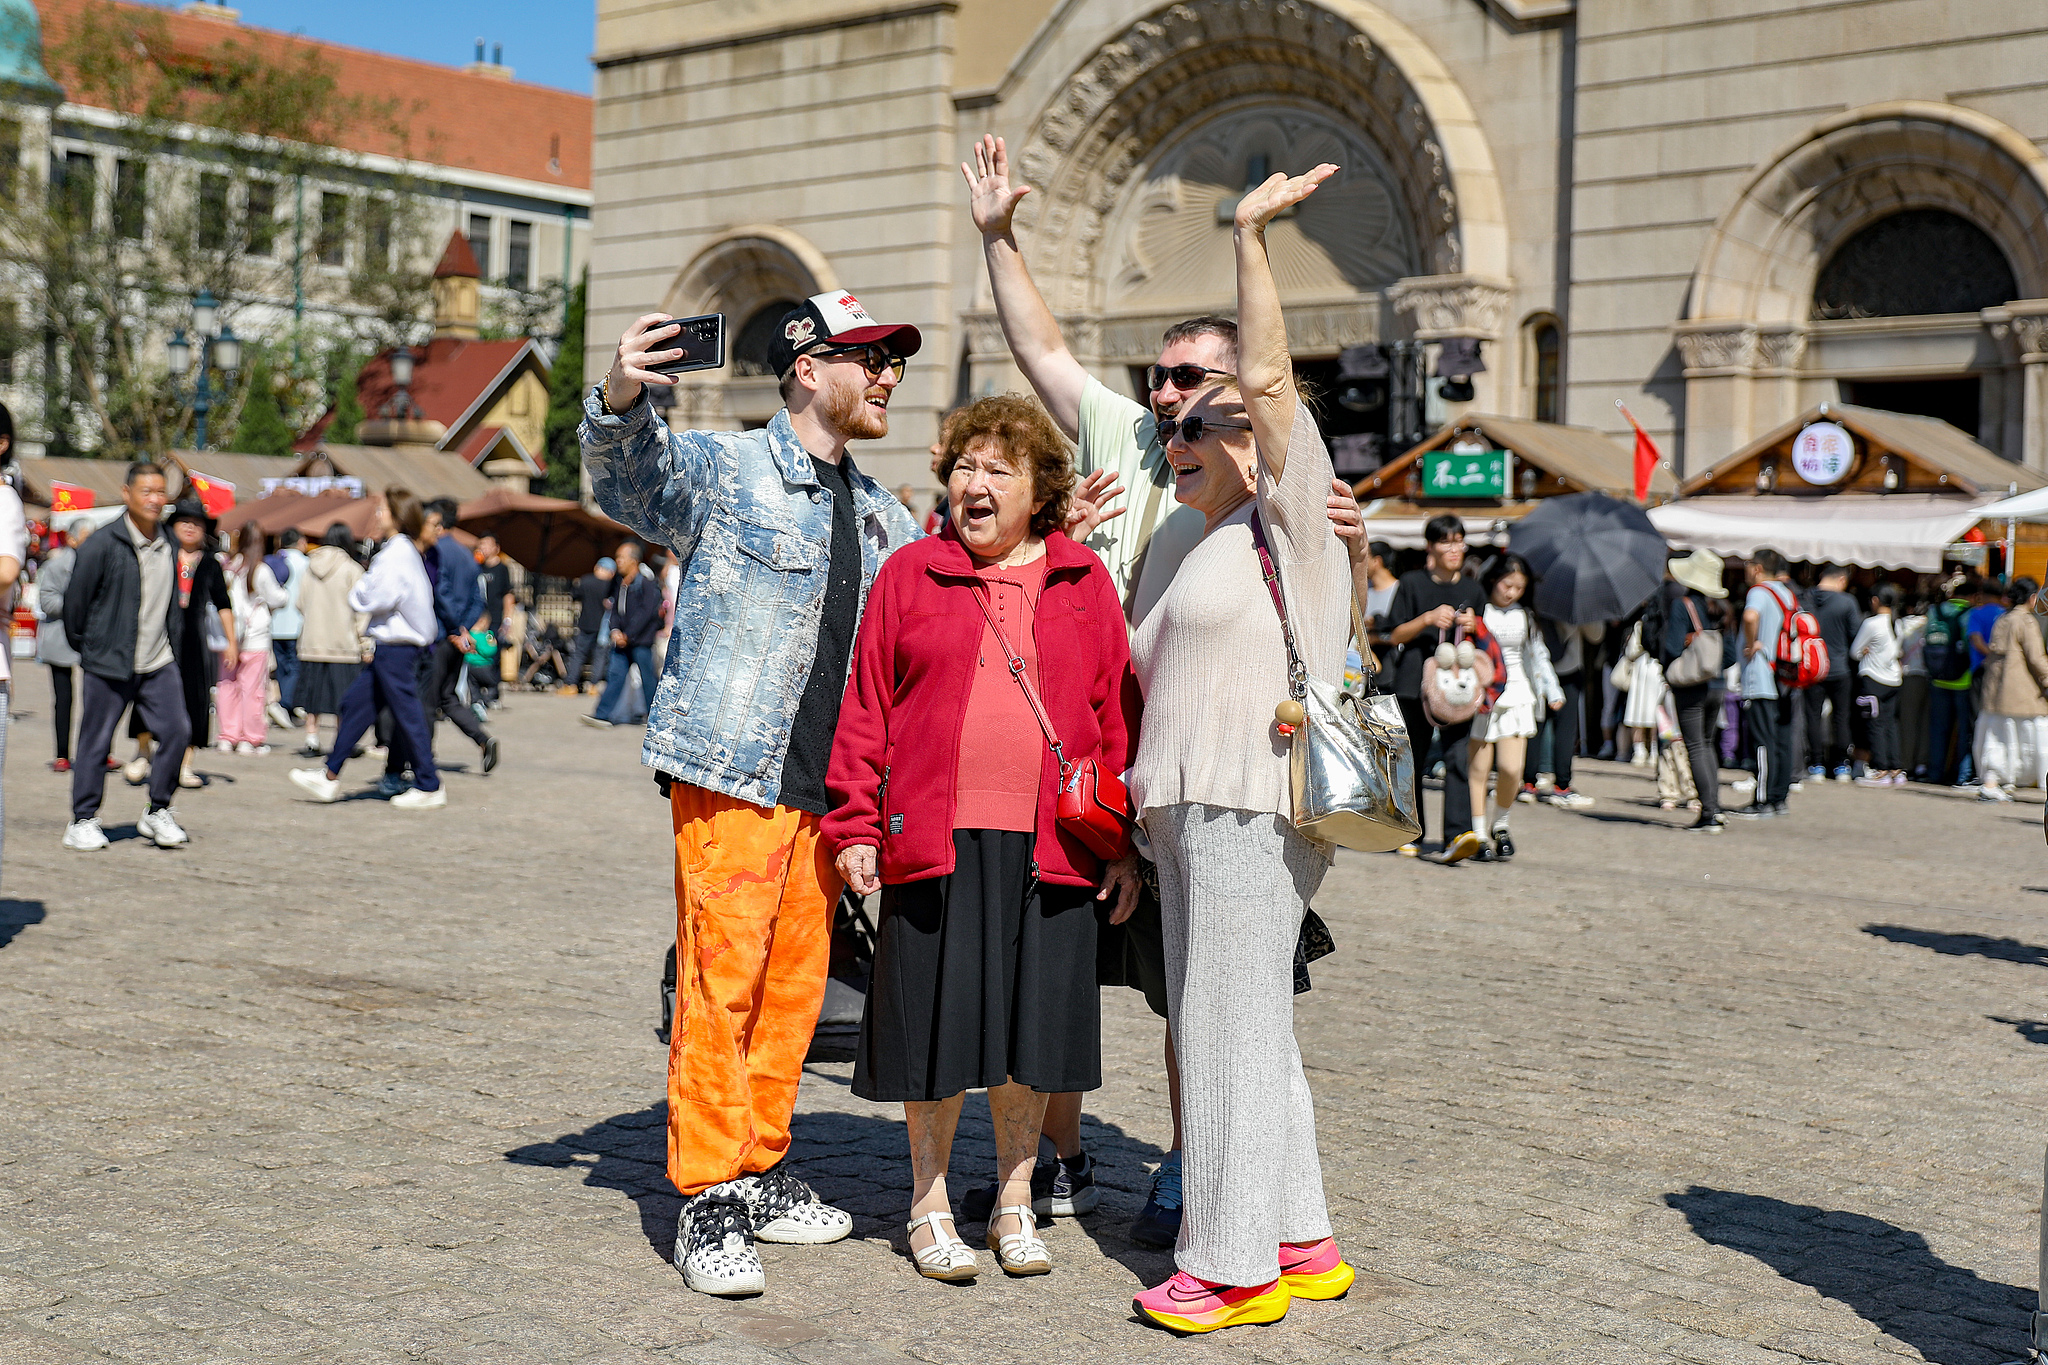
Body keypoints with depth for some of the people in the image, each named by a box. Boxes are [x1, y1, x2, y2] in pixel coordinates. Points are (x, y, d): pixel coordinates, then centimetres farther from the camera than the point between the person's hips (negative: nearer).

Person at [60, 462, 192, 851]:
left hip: (160, 664, 5)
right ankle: (83, 821, 14)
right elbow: (75, 599, -5)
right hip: (109, 664, -5)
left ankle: (157, 812, 13)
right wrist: (86, 646, 3)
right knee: (95, 742, 2)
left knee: (176, 731, -2)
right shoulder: (103, 544, -11)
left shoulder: (168, 546, 8)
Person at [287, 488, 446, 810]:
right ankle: (330, 777, 18)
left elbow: (379, 598, -20)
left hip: (396, 646, -10)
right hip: (392, 643, 10)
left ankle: (429, 788, 4)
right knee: (356, 704, 12)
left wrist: (359, 590, -1)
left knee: (406, 713, -3)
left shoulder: (397, 552, -16)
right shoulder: (405, 550, 14)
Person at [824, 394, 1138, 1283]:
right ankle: (929, 1203, 21)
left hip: (1049, 847, 1)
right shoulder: (908, 576, 5)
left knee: (1031, 1026, 8)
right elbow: (866, 708, 5)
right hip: (934, 840, -1)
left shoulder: (1085, 583, 8)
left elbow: (1119, 718, 7)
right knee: (936, 1026, 5)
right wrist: (855, 827, -2)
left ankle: (1015, 1201, 24)